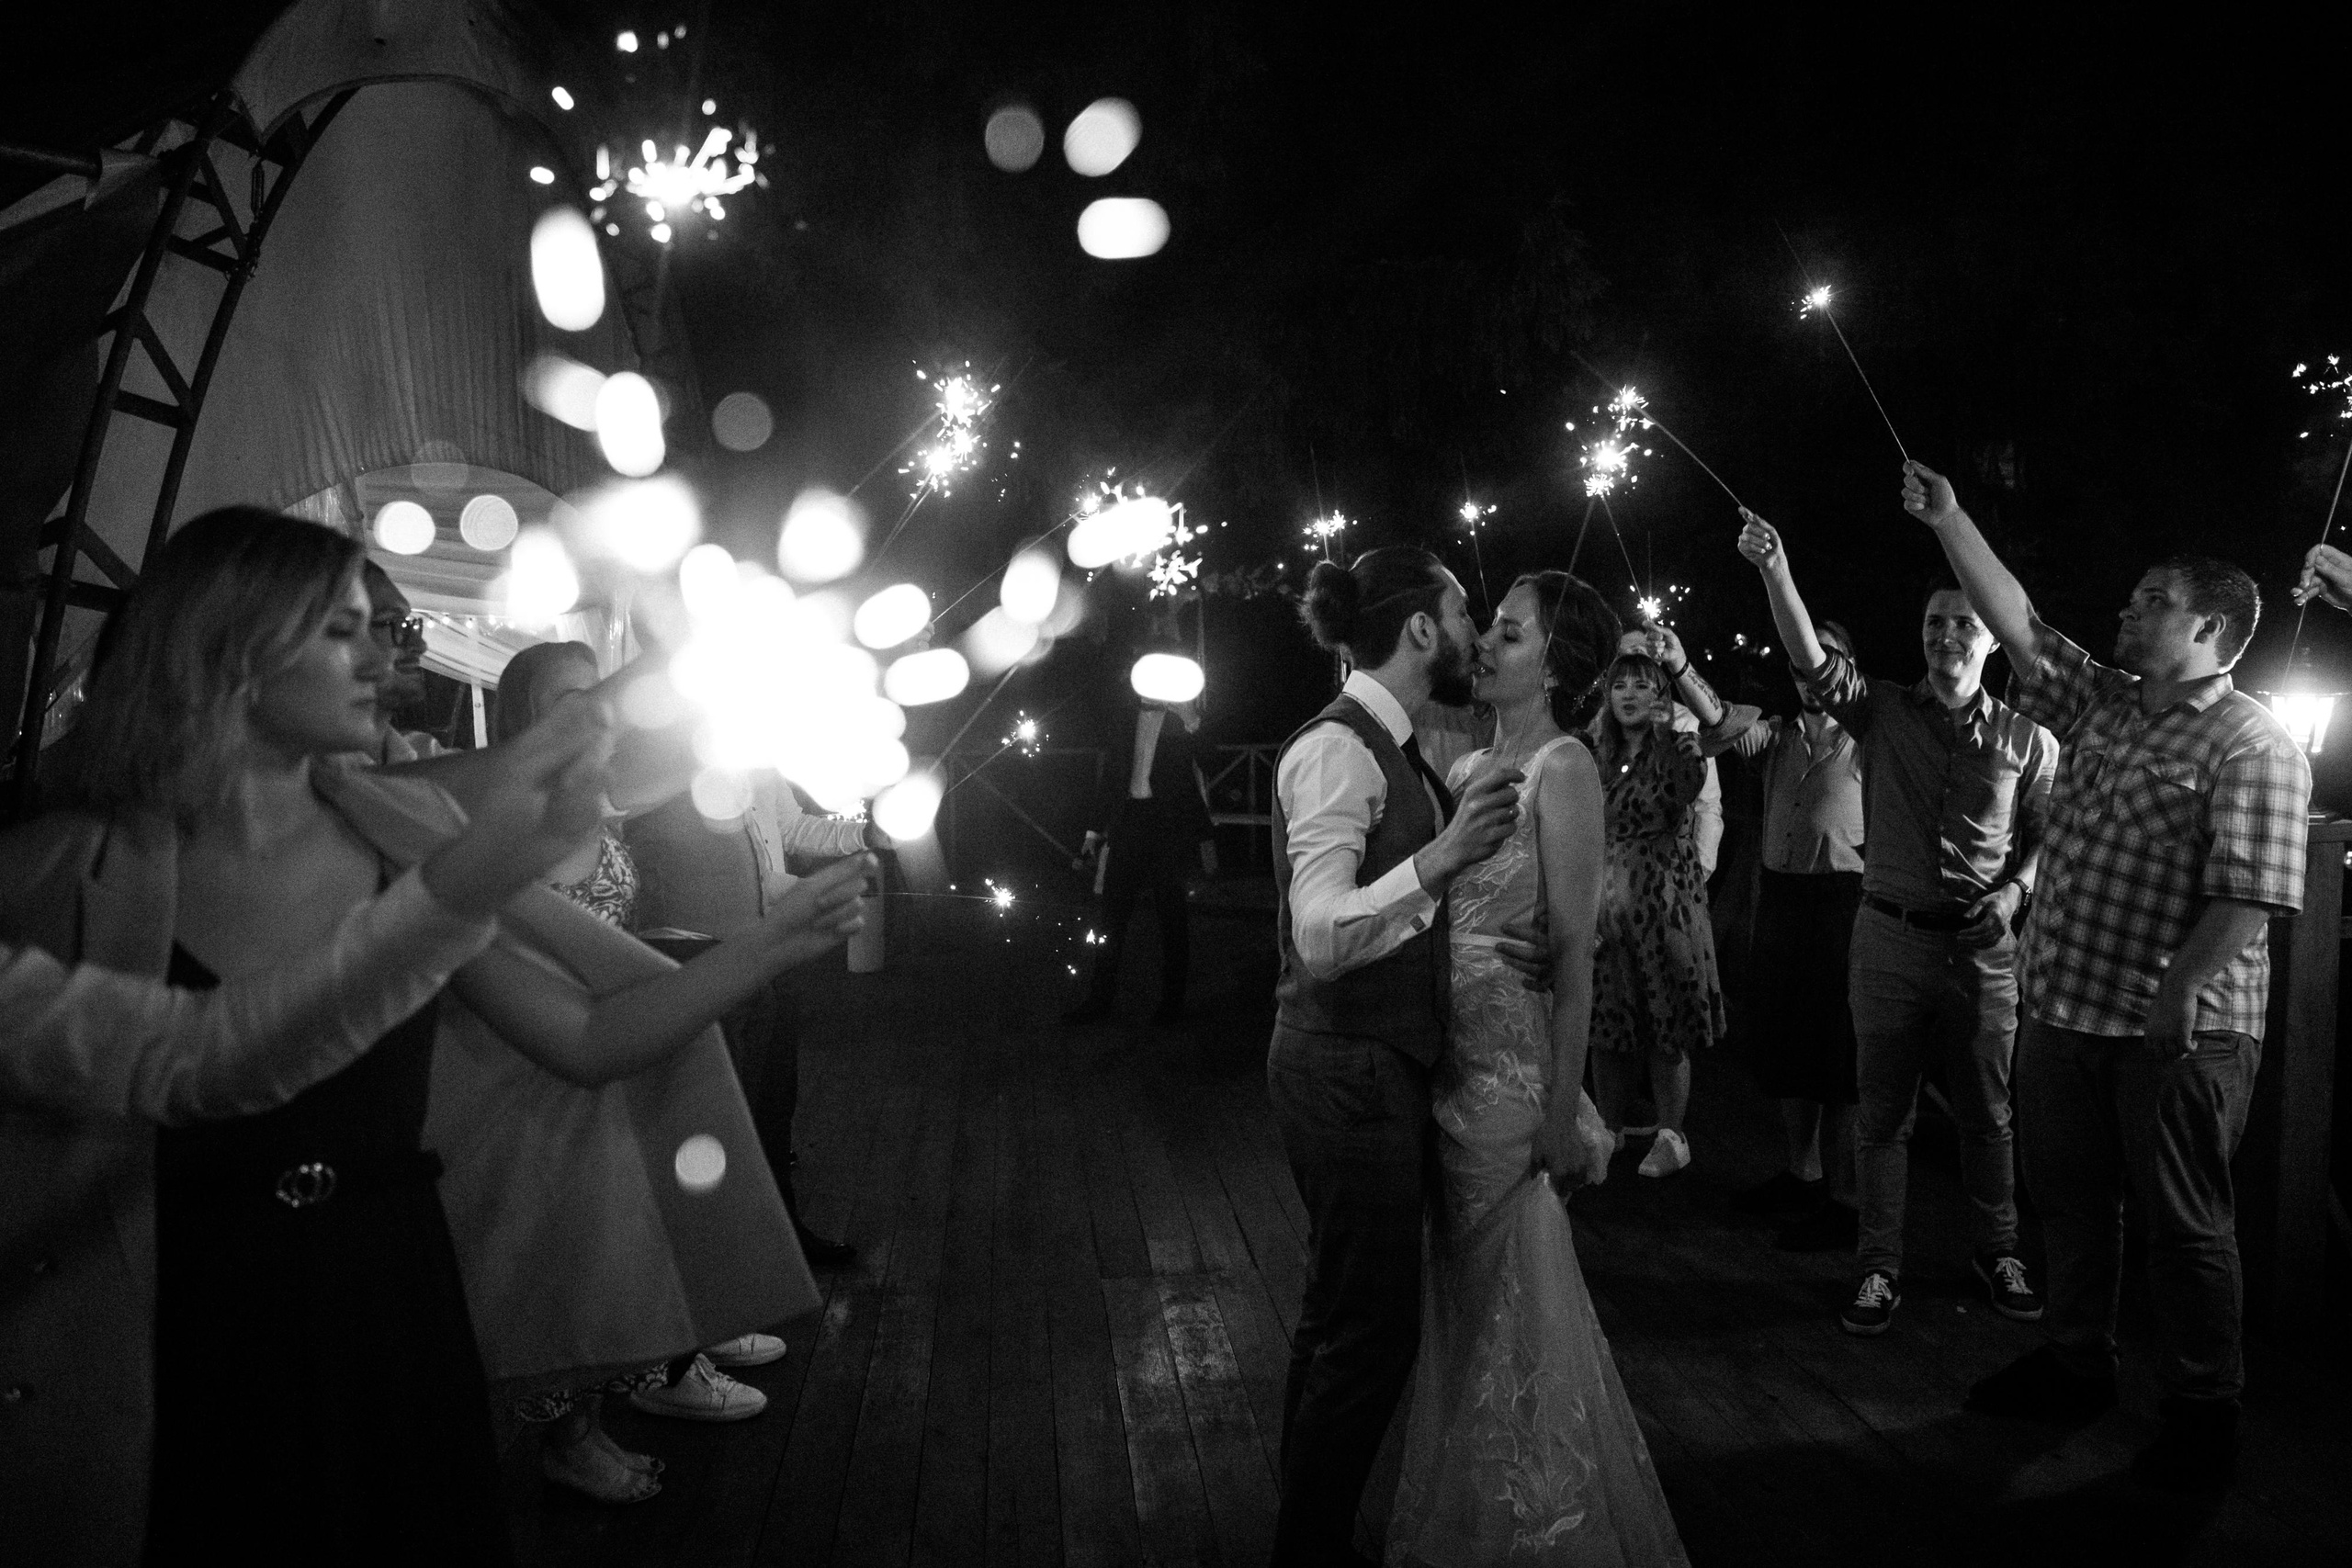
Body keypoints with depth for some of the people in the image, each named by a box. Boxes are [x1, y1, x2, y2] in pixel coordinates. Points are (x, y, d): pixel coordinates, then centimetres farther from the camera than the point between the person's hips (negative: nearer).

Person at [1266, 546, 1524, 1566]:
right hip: (1348, 1068, -10)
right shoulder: (1336, 748, -17)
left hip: (1381, 1065, 10)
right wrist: (1438, 860, -40)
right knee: (1371, 1329, -1)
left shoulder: (1390, 748, 12)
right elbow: (1321, 936, -28)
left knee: (1343, 1318, 19)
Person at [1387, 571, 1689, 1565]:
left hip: (1514, 1064, -7)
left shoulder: (1563, 766, -11)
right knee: (1463, 1297, 17)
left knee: (1516, 1302, 6)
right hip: (1450, 1063, 7)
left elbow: (1574, 948, -15)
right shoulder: (1468, 767, 11)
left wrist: (1563, 1109, -18)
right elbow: (1447, 918, 9)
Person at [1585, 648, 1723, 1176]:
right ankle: (1609, 1130, 21)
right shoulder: (1599, 758, 11)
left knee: (1668, 1027, 0)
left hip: (1663, 903, -4)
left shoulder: (1675, 748, -2)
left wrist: (1671, 733, -40)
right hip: (1605, 904, 5)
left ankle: (1672, 1135, 13)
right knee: (1605, 1023, 8)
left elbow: (1691, 786, -26)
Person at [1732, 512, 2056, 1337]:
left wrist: (2015, 890, -7)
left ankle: (1997, 1251, 32)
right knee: (1882, 1109, 7)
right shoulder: (1884, 711, 0)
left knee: (1987, 1111, 12)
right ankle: (1879, 1266, 19)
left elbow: (2049, 832, 12)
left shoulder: (2027, 738, 3)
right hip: (1890, 933, 0)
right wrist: (1775, 571, -30)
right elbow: (1813, 662, -16)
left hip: (1983, 944, 1)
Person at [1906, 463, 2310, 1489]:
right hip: (2063, 1010, 7)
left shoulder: (2252, 745, -11)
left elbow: (2251, 892, -20)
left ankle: (2202, 1416, 20)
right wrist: (1948, 519, 6)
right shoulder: (2101, 705, 11)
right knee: (2069, 1200, 17)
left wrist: (2177, 994, -29)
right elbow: (2018, 624, 9)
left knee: (2181, 1225, 4)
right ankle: (2077, 1367, 33)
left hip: (2178, 1031, -7)